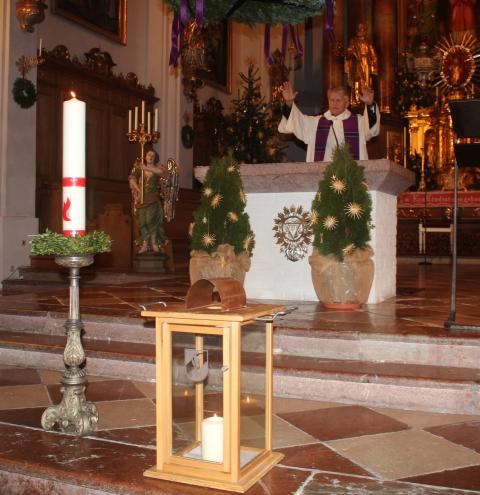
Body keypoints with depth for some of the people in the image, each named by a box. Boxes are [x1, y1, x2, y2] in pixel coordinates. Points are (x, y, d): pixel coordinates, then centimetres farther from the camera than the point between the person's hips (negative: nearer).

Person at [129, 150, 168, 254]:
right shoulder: (140, 168, 9)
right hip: (142, 199, 2)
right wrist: (138, 189, -12)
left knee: (151, 219, -11)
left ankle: (154, 243, -5)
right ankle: (145, 245, 2)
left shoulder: (157, 167, 5)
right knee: (142, 221, 0)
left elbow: (161, 172, -19)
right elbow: (132, 178, 1)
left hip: (153, 199, -2)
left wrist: (147, 168, -22)